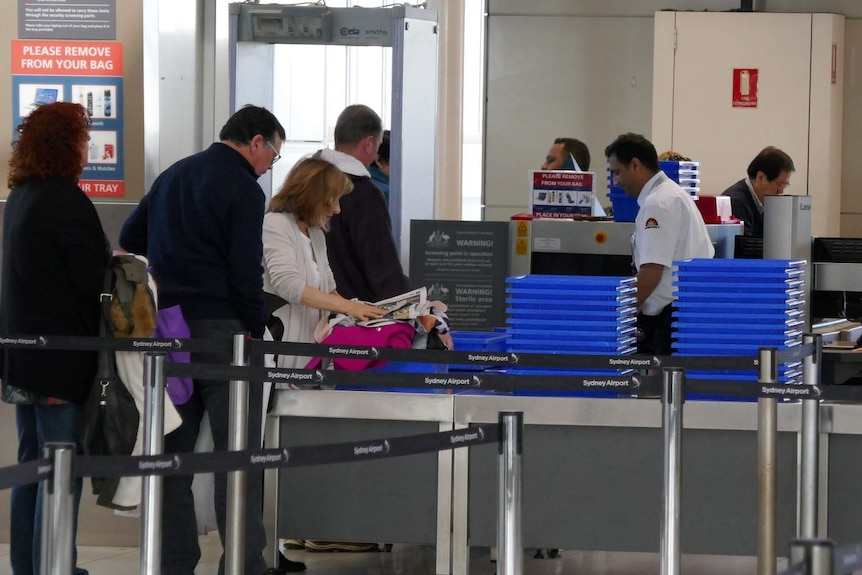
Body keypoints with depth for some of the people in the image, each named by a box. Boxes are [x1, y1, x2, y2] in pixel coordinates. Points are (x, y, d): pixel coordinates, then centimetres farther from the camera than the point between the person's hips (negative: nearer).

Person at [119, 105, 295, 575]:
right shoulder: (243, 189, -9)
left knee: (173, 449, 10)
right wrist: (255, 331, -4)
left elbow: (129, 240, 21)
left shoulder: (172, 176, 16)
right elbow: (246, 270, -14)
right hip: (219, 326, -8)